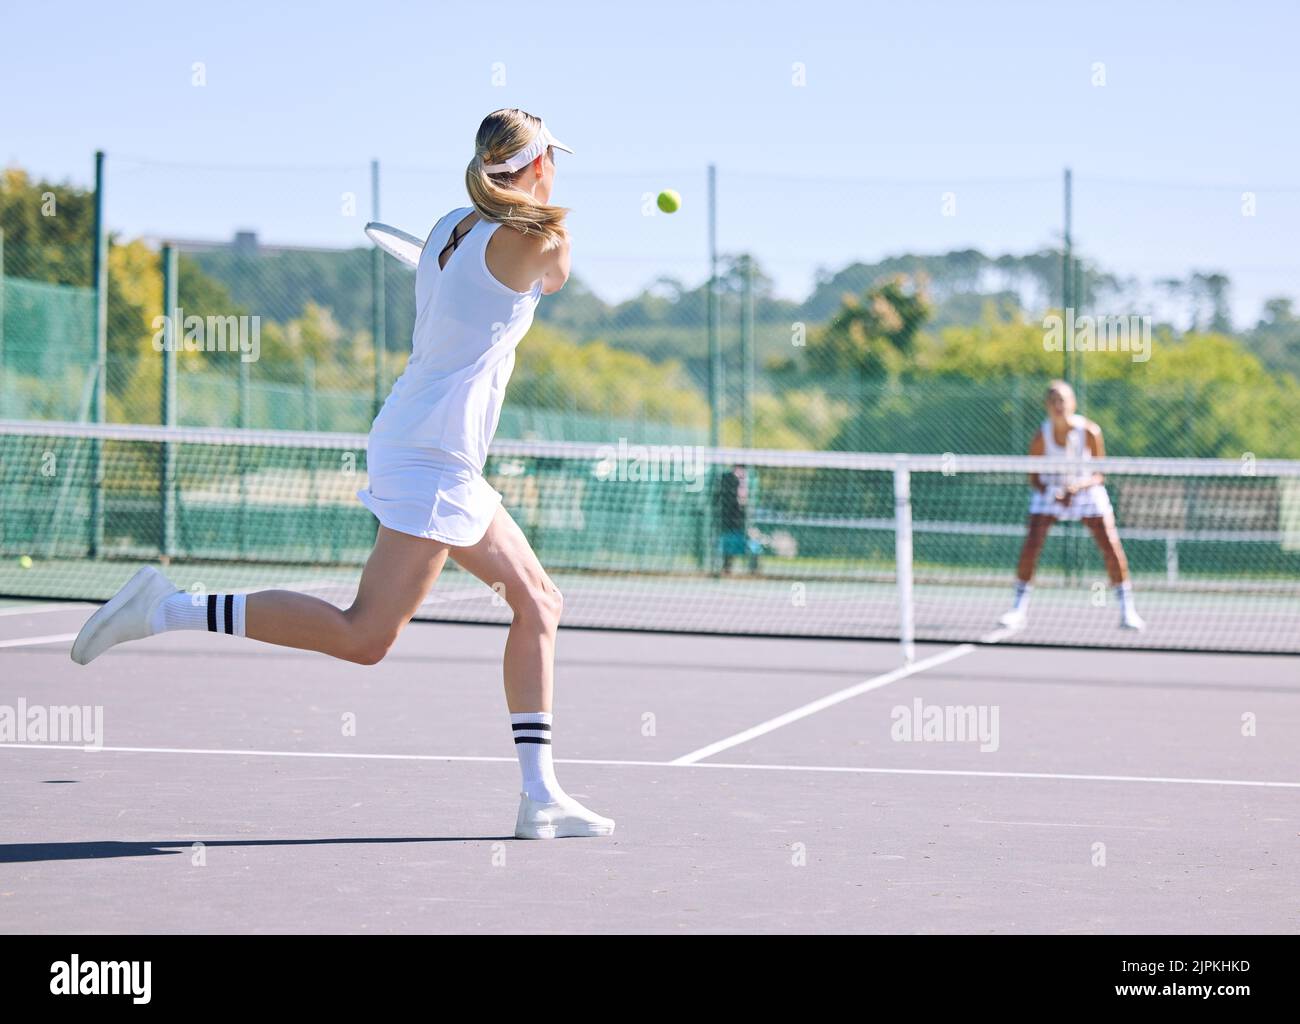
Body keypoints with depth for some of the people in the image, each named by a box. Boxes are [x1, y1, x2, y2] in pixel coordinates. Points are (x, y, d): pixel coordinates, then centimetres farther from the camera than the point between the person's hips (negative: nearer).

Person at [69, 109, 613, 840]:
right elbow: (555, 279, 13)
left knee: (540, 602, 13)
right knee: (364, 638, -12)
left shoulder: (451, 228, 11)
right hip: (432, 458, -10)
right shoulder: (540, 239, -11)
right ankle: (169, 609, -13)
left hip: (421, 449, 10)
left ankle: (541, 798, 11)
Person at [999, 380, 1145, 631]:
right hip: (1051, 489, 0)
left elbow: (1098, 474, -13)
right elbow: (1034, 477, -7)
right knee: (1031, 544, -17)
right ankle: (1019, 609, -5)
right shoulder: (1041, 438, -18)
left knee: (1111, 547, -13)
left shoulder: (1090, 432, -20)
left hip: (1086, 490, 0)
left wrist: (1078, 486, -32)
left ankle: (1127, 611, -1)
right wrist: (1050, 492, -27)